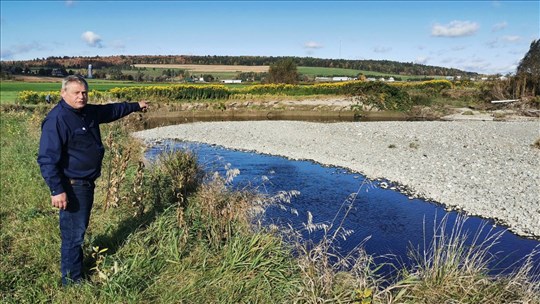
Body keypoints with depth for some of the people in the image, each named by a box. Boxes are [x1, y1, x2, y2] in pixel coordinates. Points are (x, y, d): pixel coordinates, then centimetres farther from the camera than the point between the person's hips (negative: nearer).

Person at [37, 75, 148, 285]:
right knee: (73, 234, 1)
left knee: (80, 229, 23)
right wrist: (57, 190, -27)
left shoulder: (88, 112, 6)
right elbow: (47, 159, -23)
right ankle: (72, 281, 15)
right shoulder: (57, 119, -20)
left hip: (87, 183, 9)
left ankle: (78, 265, 41)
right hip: (72, 187, -9)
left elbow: (111, 110, 26)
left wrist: (135, 106, 36)